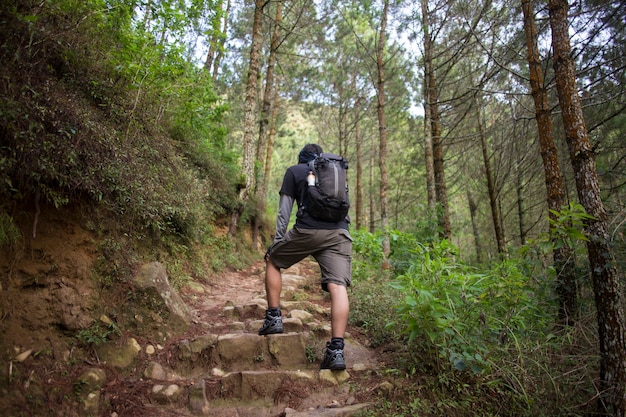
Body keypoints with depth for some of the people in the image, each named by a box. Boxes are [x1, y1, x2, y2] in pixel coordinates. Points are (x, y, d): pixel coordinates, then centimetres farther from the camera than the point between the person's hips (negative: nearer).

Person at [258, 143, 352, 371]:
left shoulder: (294, 171, 17)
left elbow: (284, 210, 11)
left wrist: (278, 240, 15)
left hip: (308, 230, -3)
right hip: (339, 233, 3)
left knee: (272, 261, 19)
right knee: (338, 286, -5)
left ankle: (274, 317, 16)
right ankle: (336, 350, -13)